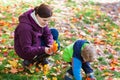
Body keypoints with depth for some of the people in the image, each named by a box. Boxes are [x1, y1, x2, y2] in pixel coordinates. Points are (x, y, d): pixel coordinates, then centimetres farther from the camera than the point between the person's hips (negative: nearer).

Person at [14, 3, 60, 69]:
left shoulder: (41, 19, -13)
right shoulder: (25, 27, -36)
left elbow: (47, 34, -3)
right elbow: (27, 50, -30)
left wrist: (50, 44, -24)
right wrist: (43, 49, -39)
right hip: (26, 52, -8)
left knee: (54, 32, 1)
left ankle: (41, 57, 5)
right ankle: (30, 60, -4)